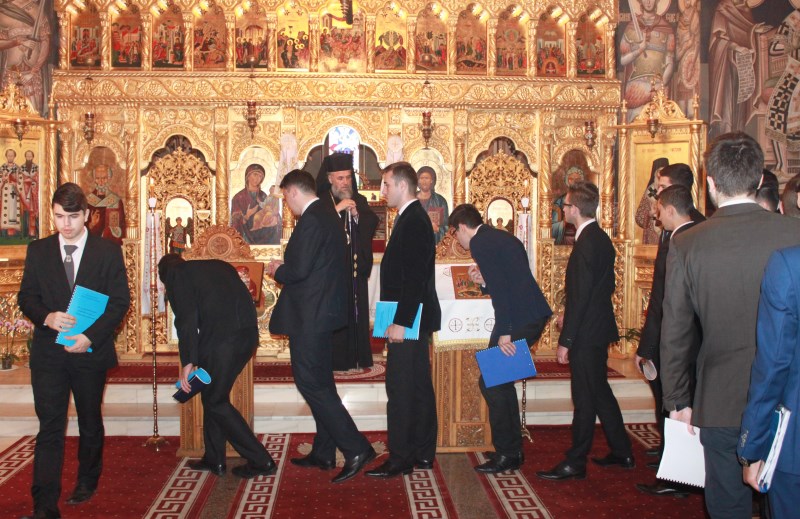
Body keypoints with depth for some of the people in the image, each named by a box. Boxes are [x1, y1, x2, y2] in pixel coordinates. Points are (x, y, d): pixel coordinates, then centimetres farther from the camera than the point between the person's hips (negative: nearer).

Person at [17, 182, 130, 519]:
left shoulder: (108, 252, -1)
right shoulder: (38, 251, 5)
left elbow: (120, 301, -4)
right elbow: (26, 297, 5)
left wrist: (90, 336, -16)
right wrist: (46, 317, -18)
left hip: (91, 351, 0)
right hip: (48, 352, 0)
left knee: (90, 422, 16)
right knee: (49, 427, -4)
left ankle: (87, 483, 37)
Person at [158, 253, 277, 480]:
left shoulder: (175, 273, 8)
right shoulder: (219, 265, 28)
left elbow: (186, 317, -6)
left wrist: (188, 361, -5)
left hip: (221, 339, -8)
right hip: (248, 334, 8)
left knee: (215, 401, 7)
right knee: (212, 395, 22)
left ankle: (261, 462, 7)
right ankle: (214, 460, 29)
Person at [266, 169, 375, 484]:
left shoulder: (311, 220, -18)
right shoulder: (328, 215, 14)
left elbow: (299, 270, -23)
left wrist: (277, 271, -4)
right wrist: (286, 266, 15)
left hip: (311, 316, -10)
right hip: (324, 311, 11)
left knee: (311, 383, -6)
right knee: (320, 382, 16)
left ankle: (356, 449, -6)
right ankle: (323, 452, 24)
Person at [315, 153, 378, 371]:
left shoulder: (359, 201, 12)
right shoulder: (321, 202, -3)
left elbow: (372, 224, 2)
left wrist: (356, 214, -15)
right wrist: (337, 209, -23)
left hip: (356, 267, 4)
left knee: (357, 311, 6)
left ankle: (358, 357, 13)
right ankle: (335, 359, 0)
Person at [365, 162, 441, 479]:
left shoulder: (413, 222, -16)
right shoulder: (413, 218, 16)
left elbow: (414, 278, -22)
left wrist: (400, 322, -22)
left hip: (408, 321, -11)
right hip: (413, 320, 11)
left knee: (400, 390, -6)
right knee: (419, 387, 14)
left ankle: (399, 460, 1)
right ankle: (423, 454, 22)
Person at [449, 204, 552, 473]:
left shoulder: (480, 243, -7)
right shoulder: (504, 238, 21)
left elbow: (499, 288, -17)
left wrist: (504, 332, -19)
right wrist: (484, 281, 20)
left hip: (518, 320, -10)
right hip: (536, 317, 10)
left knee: (490, 382, -1)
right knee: (501, 380, 18)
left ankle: (506, 454, 5)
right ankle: (513, 450, 23)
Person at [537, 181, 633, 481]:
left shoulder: (587, 244, -20)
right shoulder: (600, 239, 10)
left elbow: (579, 297, -22)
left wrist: (565, 341, -19)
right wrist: (568, 318, 18)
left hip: (587, 333, -10)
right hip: (598, 329, 10)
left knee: (585, 399, -1)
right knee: (600, 392, 19)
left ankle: (575, 463, 8)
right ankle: (621, 452, 29)